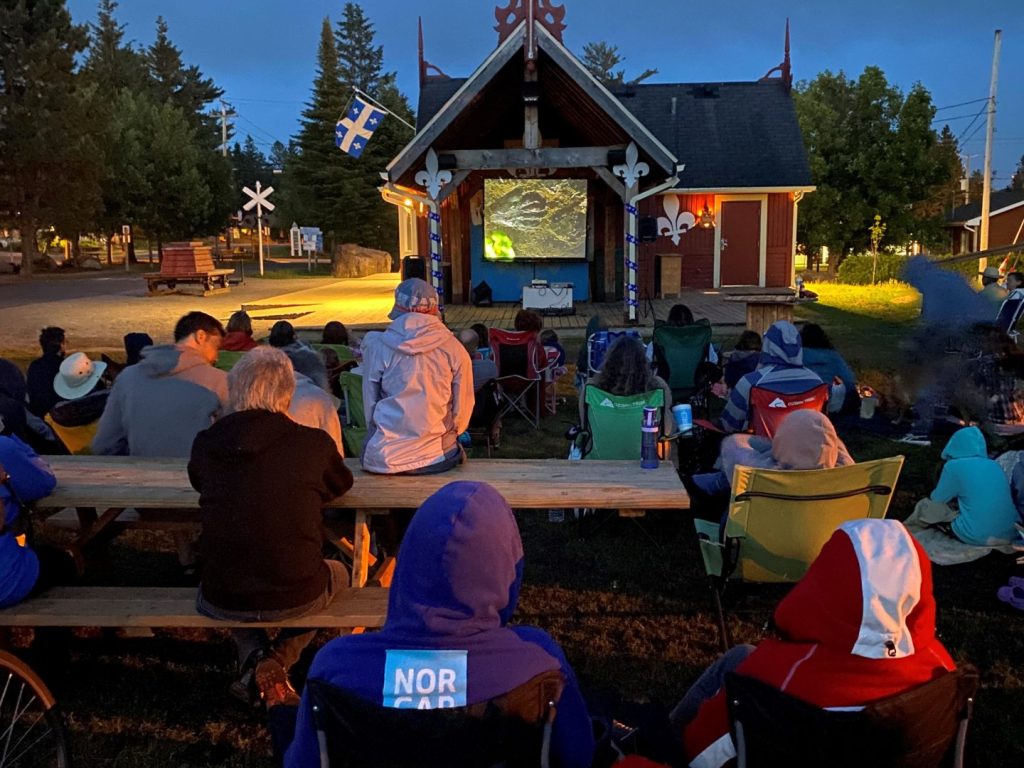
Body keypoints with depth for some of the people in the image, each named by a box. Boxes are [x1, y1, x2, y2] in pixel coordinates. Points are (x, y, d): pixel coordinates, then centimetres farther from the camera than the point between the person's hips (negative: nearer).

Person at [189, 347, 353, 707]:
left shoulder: (205, 444, -6)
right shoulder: (314, 443, -12)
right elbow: (342, 485, 11)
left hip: (221, 602, 3)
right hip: (296, 598, -2)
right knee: (338, 573, 33)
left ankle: (252, 655, 11)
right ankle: (277, 662, 9)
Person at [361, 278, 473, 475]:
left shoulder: (376, 345, -5)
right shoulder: (454, 348, -3)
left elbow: (369, 402, 3)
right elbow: (463, 407, 3)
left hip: (384, 457, -1)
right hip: (438, 457, 1)